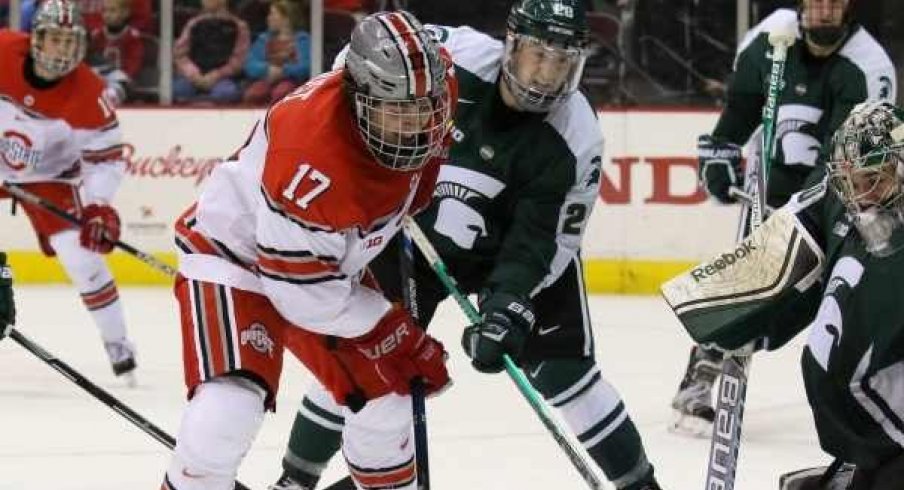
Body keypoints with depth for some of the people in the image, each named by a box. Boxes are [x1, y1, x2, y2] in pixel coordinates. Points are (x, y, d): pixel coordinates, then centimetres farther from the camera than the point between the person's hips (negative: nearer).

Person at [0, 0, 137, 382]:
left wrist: (98, 206, -28)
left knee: (82, 257, -11)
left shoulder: (88, 94, -23)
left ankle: (117, 345, 3)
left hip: (49, 178, -1)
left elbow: (106, 157, -16)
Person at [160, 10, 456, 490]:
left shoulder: (431, 89, -19)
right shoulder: (313, 151, -40)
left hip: (332, 260, 8)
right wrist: (403, 338, -20)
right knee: (231, 405, -27)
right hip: (235, 251, -8)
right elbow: (307, 294, -30)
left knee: (384, 398, 13)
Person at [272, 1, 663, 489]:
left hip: (513, 246, -1)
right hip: (411, 231, 1)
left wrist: (509, 305, -37)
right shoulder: (453, 53, -25)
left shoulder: (574, 140, -26)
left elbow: (546, 242, -23)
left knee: (561, 366, -10)